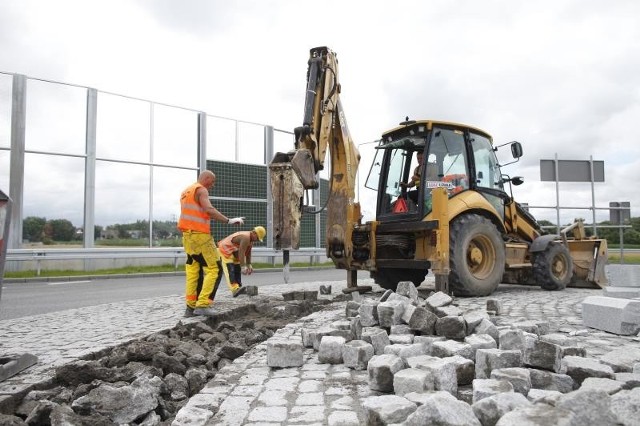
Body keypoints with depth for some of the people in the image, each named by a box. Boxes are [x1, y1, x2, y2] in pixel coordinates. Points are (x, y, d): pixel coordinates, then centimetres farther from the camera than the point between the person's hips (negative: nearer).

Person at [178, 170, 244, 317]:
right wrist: (228, 220, -26)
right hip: (200, 235, -9)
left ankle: (190, 307, 7)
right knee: (214, 269, -6)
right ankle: (203, 305, -12)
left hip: (187, 236, 9)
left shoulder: (186, 191, 21)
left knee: (192, 271, 9)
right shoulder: (201, 190, -8)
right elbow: (209, 209, -24)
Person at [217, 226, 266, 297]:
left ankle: (238, 288, 13)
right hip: (225, 250, -11)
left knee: (237, 269, 10)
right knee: (230, 270, -21)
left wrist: (249, 265, 9)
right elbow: (241, 253, -30)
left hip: (233, 252, 11)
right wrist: (243, 267, -29)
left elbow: (248, 253, 10)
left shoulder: (250, 239, 6)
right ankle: (235, 289, -33)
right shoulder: (245, 237, -26)